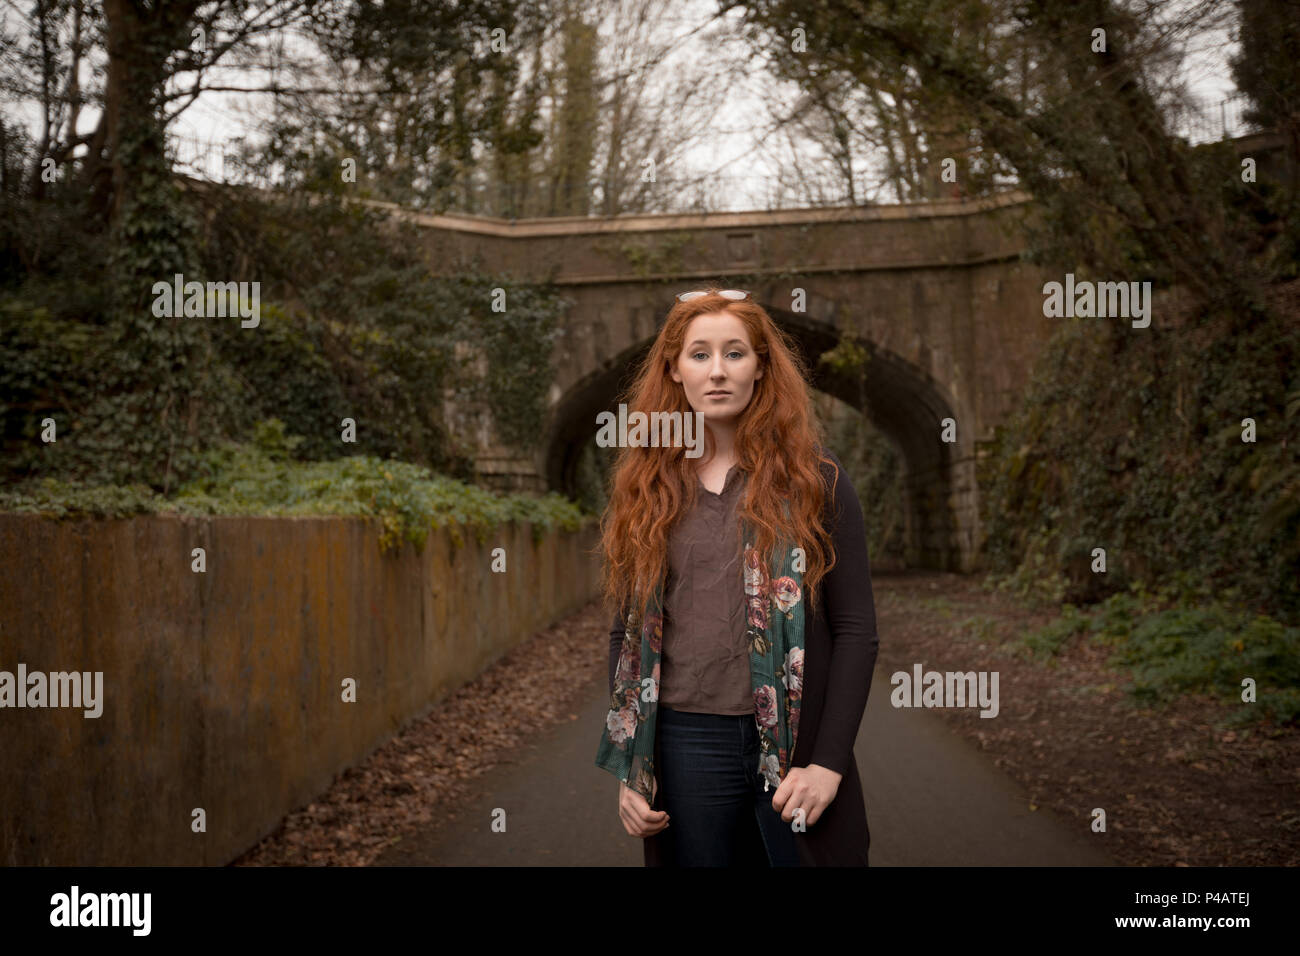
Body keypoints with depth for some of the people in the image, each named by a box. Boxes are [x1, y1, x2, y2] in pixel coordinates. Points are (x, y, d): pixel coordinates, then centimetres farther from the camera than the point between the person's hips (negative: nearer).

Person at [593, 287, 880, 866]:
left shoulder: (814, 481, 0)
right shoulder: (644, 489, 7)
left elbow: (855, 629, -2)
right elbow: (627, 633, 11)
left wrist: (829, 763, -10)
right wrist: (629, 770, 5)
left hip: (794, 746, -2)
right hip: (685, 747, 2)